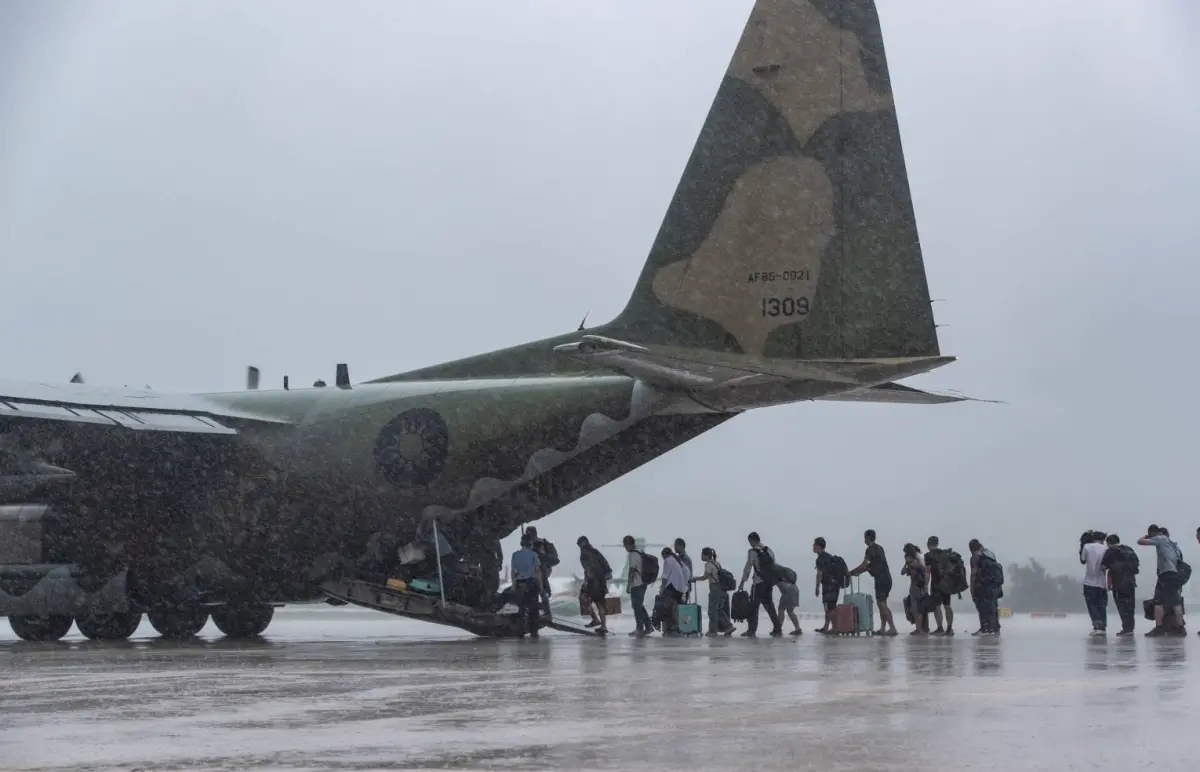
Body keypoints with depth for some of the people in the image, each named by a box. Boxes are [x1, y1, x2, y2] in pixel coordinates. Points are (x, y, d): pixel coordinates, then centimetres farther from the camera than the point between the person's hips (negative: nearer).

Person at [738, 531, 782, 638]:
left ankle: (751, 630, 3)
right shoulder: (769, 550, 9)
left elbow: (748, 568, -11)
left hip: (758, 584, -6)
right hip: (769, 583, 6)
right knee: (769, 606, 15)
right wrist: (771, 579, 17)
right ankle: (777, 630, 13)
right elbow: (773, 566, 11)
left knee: (753, 606, 3)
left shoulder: (753, 552, -10)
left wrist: (742, 582, -5)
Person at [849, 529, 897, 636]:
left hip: (881, 579, -9)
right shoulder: (879, 548, 19)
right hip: (886, 578, 9)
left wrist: (851, 573, -2)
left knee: (882, 604, -11)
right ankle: (883, 628, 10)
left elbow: (864, 565, -13)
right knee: (882, 604, 11)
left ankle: (892, 628, -18)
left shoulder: (871, 549, -10)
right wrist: (858, 572, 24)